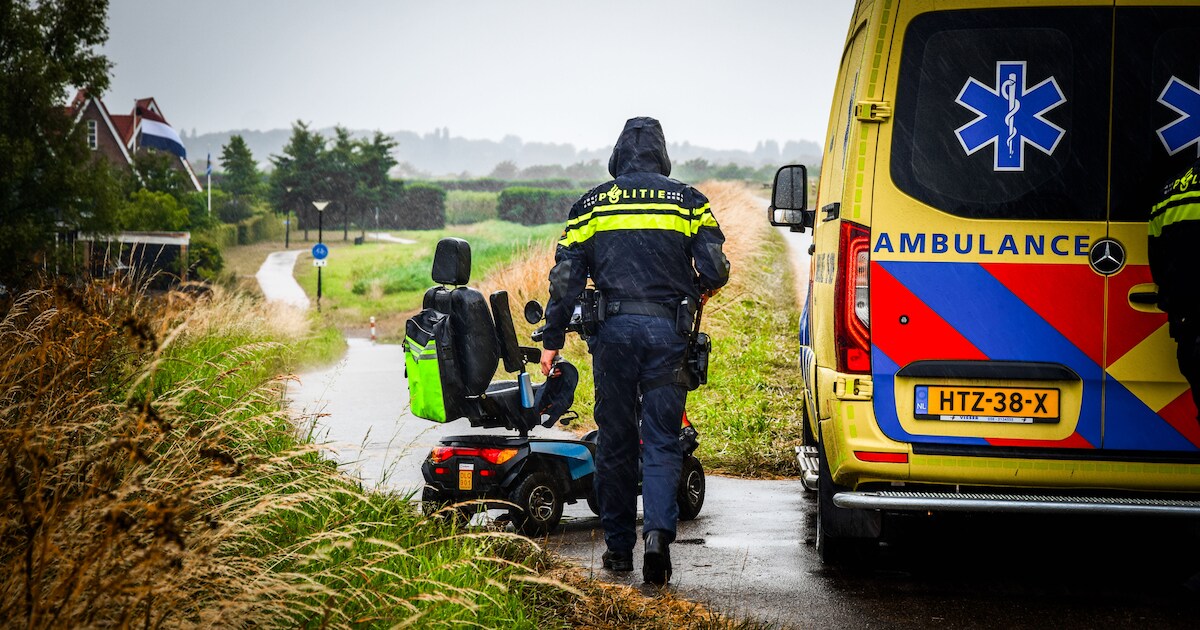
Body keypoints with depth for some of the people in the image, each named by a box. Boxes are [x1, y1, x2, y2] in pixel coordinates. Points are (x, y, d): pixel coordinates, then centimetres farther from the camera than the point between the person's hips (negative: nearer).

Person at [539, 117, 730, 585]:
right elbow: (715, 271, 0)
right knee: (662, 441, 2)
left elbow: (565, 278, 4)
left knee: (615, 441, 10)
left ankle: (619, 546, 15)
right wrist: (698, 291, 23)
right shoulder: (688, 201, 6)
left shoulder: (591, 205, 8)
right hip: (668, 330, -1)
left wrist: (552, 341, 9)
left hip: (614, 330, 1)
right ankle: (658, 531, -18)